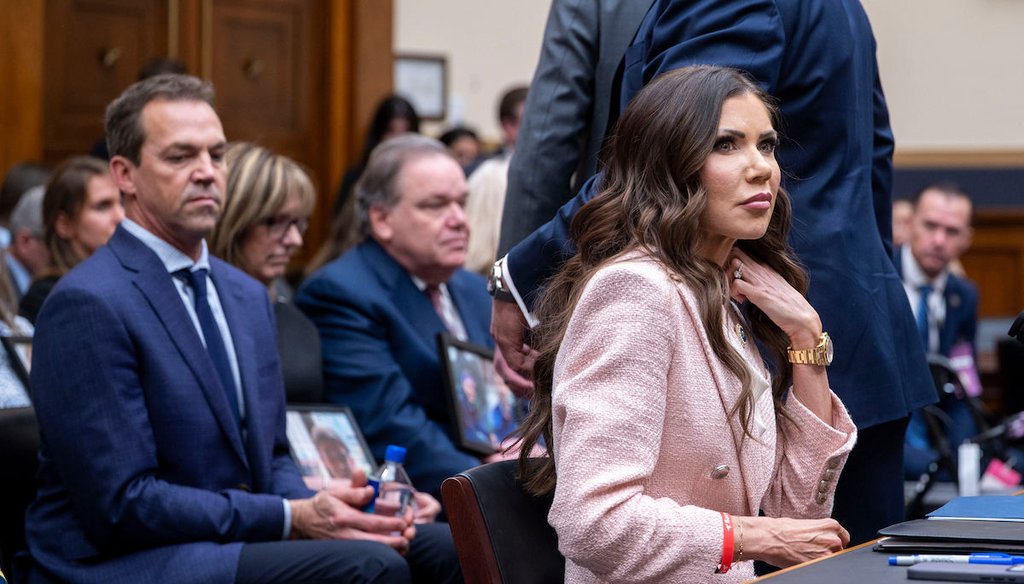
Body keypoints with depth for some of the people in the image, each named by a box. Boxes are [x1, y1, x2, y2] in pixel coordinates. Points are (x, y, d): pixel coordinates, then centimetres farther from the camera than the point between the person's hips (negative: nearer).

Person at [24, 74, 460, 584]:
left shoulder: (247, 297, 15)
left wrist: (321, 508, -4)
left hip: (237, 542, 8)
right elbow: (121, 504, -17)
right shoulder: (87, 305, -13)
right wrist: (291, 518, -17)